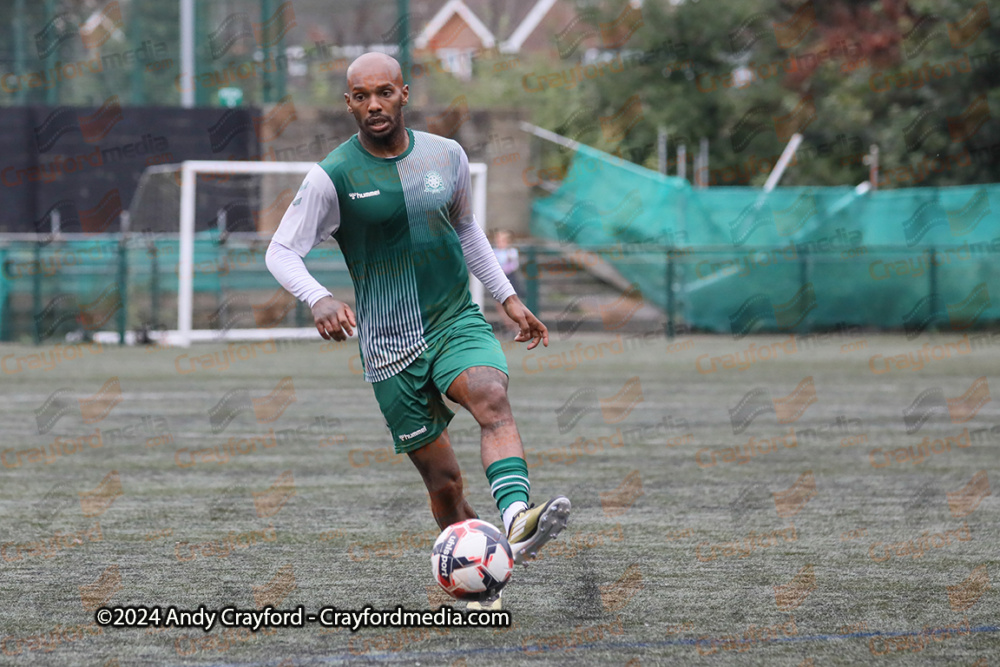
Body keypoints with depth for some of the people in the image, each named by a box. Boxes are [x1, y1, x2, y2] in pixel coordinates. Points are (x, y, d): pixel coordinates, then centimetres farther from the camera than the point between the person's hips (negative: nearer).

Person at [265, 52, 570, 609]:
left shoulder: (447, 157, 6)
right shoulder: (333, 177, -5)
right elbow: (281, 252, -6)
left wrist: (509, 298, 19)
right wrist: (318, 298, -26)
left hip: (457, 322, 2)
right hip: (390, 347, -1)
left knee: (492, 396, -31)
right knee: (445, 482, -1)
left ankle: (518, 521, -52)